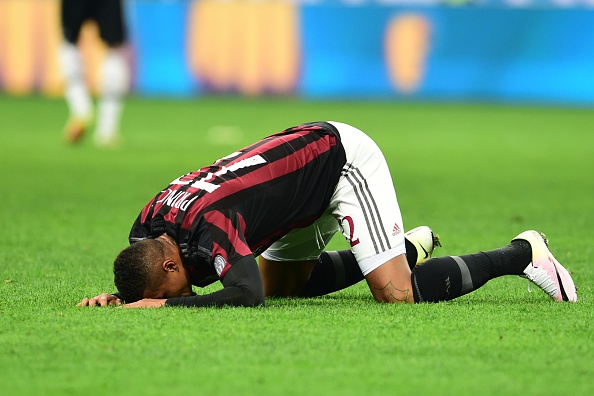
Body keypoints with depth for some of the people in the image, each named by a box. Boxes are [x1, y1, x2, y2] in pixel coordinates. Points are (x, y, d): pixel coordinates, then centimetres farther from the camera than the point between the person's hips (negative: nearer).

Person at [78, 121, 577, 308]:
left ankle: (521, 254, 3)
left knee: (398, 293, -17)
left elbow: (247, 294, -46)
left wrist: (165, 303, -42)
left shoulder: (207, 221, -35)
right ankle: (408, 248, 28)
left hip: (344, 156, -9)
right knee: (283, 284, 17)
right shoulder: (149, 224, -9)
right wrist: (119, 297, -10)